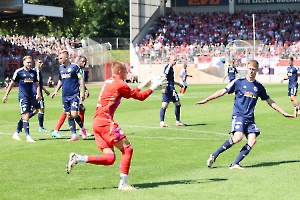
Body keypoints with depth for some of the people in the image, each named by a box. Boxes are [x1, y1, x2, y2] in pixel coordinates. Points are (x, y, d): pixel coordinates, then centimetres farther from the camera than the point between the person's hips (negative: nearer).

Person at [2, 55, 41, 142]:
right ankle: (28, 137, -11)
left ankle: (16, 134, 22)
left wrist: (38, 94, 1)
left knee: (25, 116, 9)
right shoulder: (19, 72, -3)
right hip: (23, 96, -6)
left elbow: (37, 84, 17)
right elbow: (12, 83, 3)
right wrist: (6, 95, 5)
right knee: (25, 116, -11)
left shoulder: (34, 72, 11)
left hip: (31, 96, 6)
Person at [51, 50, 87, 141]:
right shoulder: (60, 68, 11)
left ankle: (82, 128, 13)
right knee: (69, 115, 4)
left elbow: (81, 79, -7)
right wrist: (56, 91, 16)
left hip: (74, 95, -6)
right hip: (65, 95, 6)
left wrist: (82, 92, -12)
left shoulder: (74, 67, -8)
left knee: (74, 114, -13)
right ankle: (74, 135, 9)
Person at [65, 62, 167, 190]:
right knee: (127, 149, -3)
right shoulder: (120, 84, -7)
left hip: (97, 122, 9)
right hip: (106, 122, -9)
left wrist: (142, 85, 31)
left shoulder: (108, 82, 20)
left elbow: (132, 93, 31)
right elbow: (140, 97, 1)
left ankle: (77, 158, -6)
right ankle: (123, 183, -7)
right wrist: (153, 87, 13)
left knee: (110, 158, 4)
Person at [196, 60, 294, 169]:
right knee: (238, 137, -26)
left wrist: (283, 113, 22)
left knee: (252, 140, -17)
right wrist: (205, 100, -4)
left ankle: (235, 164, -13)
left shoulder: (259, 87, 11)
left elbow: (270, 101, 21)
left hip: (250, 118, 5)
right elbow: (223, 92, 1)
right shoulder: (239, 82, 0)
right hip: (238, 115, -5)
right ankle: (214, 156, -13)